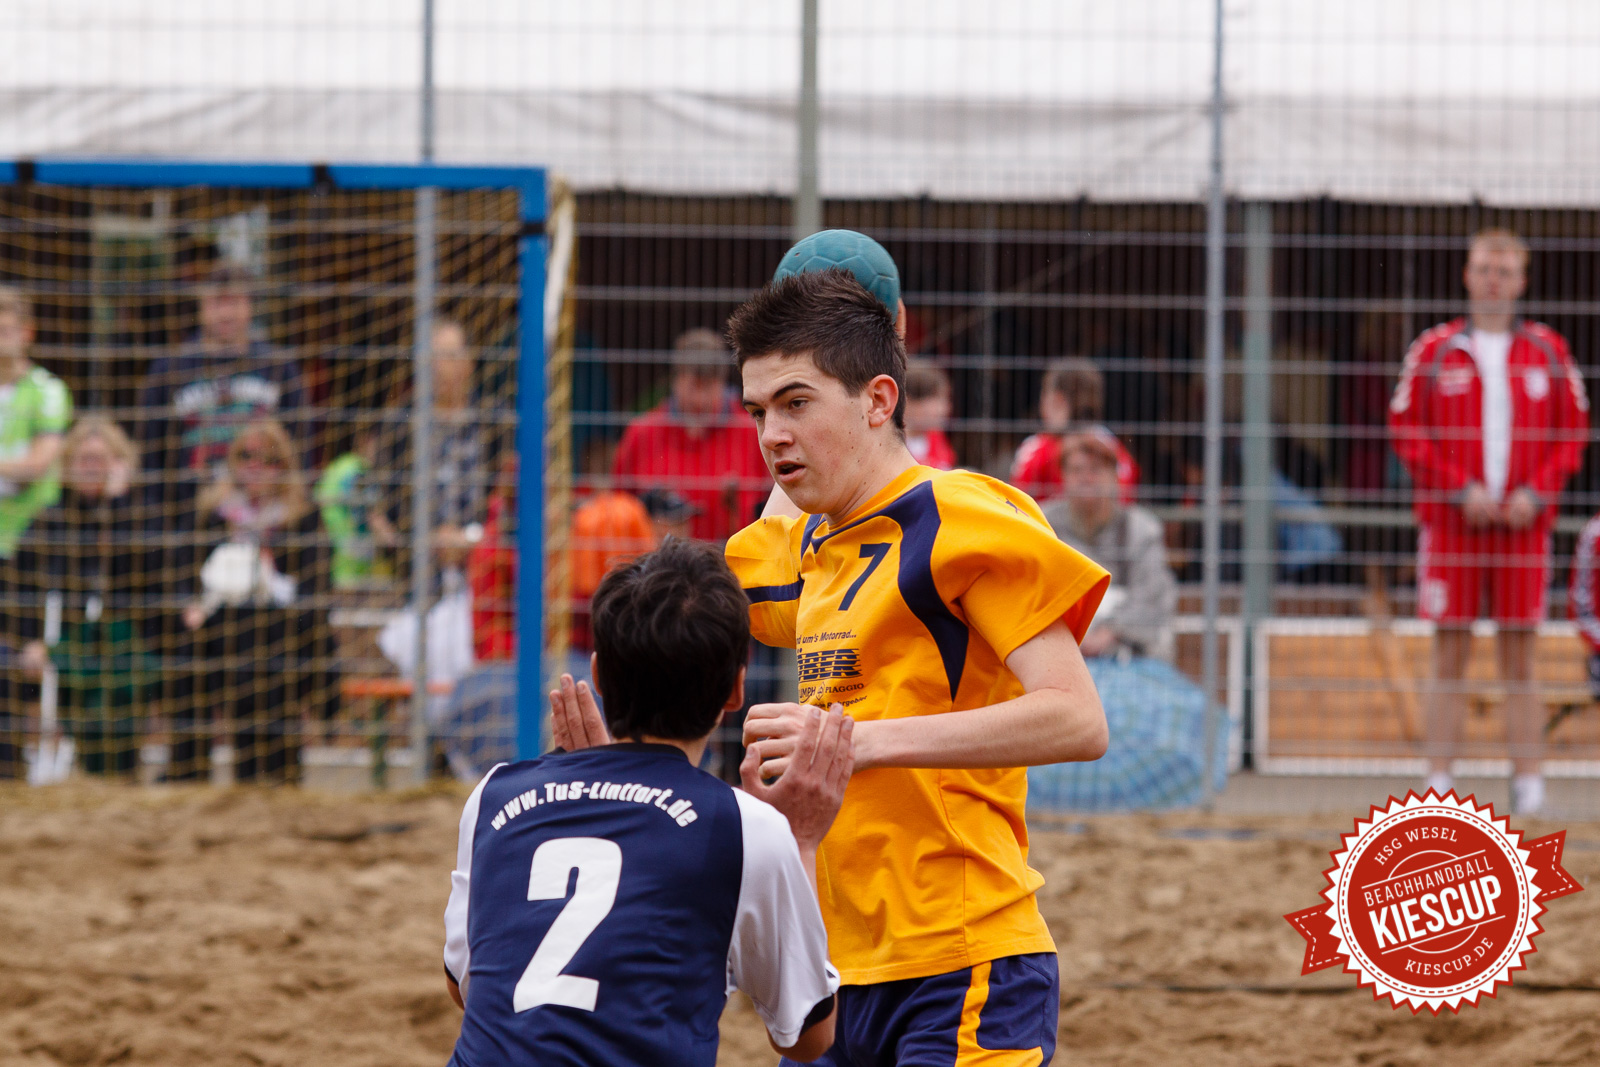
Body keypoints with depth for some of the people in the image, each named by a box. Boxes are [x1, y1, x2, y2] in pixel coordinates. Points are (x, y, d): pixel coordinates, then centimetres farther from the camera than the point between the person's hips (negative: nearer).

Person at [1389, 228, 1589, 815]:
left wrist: (1536, 492, -7)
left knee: (1520, 664, 2)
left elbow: (1573, 432, 8)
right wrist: (1461, 490, -10)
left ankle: (1527, 781, 3)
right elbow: (1406, 428, 1)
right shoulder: (1433, 351, 3)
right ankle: (1438, 782, 1)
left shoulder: (1549, 352, 7)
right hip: (1451, 524, -1)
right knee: (1450, 659, 0)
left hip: (1524, 525, 1)